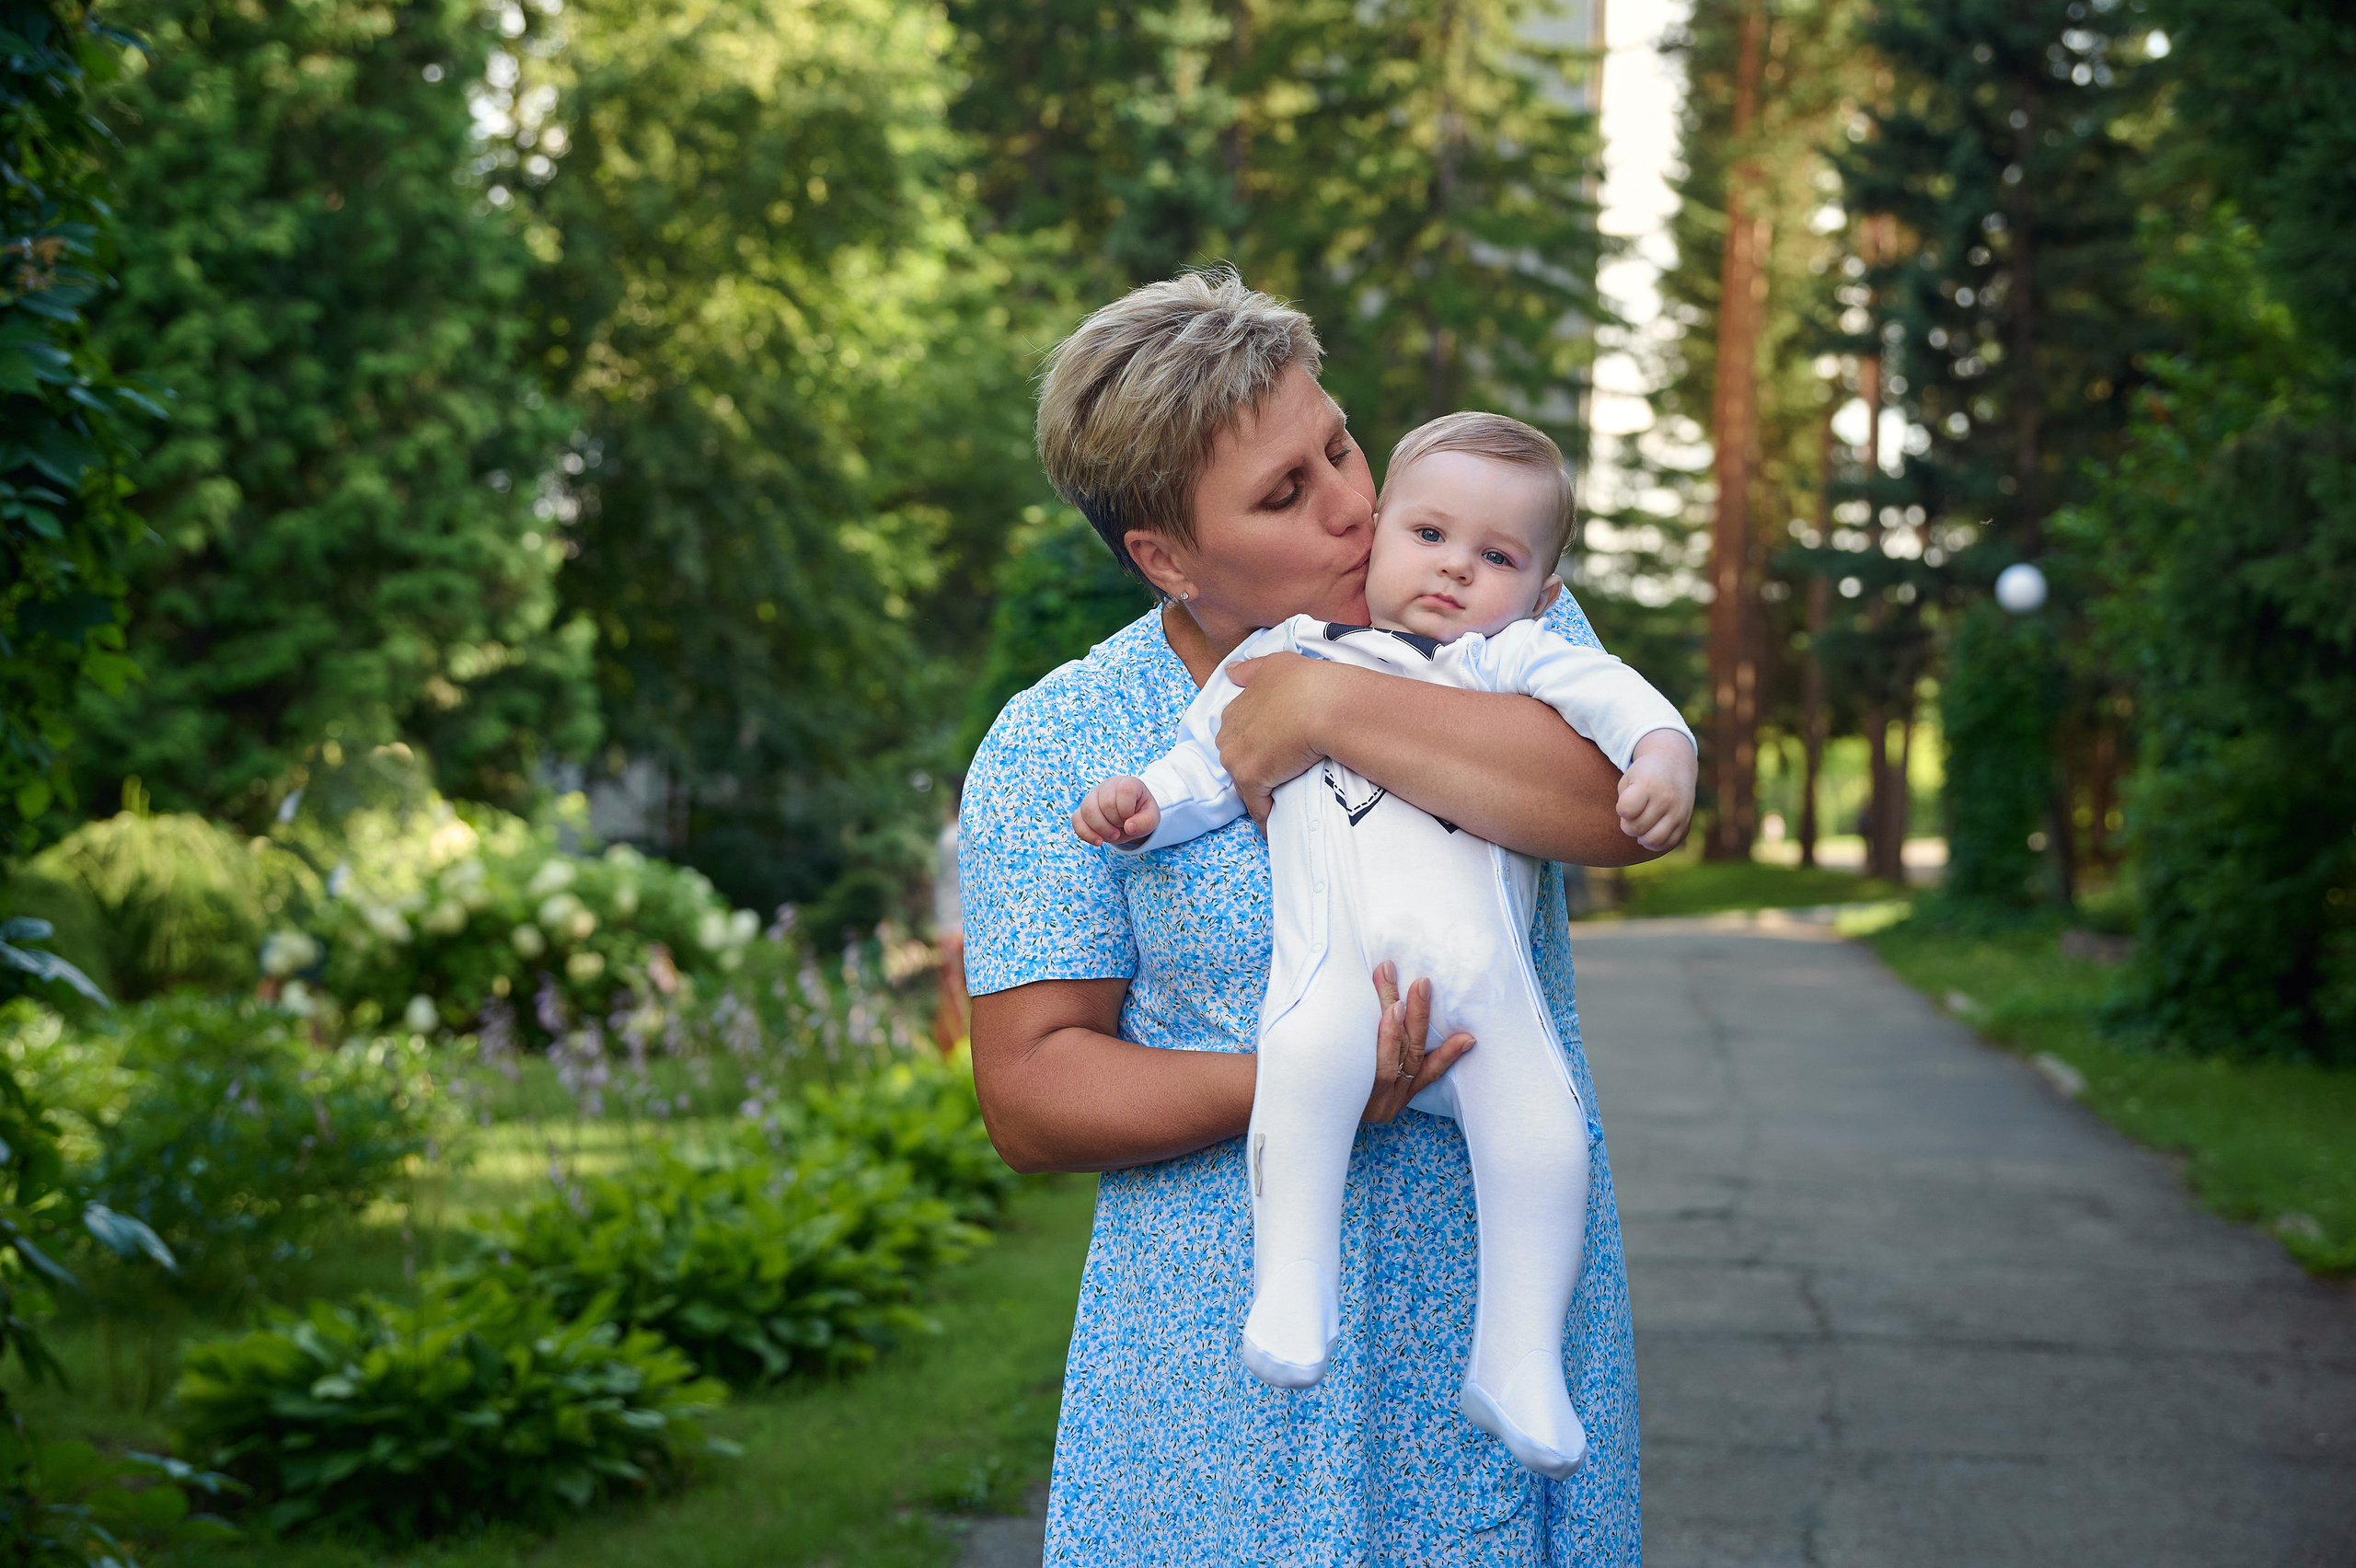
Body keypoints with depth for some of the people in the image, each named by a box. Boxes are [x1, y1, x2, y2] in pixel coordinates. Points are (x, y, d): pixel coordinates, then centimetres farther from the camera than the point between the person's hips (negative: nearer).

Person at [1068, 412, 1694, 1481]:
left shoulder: (1513, 659, 23)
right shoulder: (1286, 655, 26)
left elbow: (1607, 692, 7)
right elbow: (1212, 758, 27)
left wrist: (1662, 749, -13)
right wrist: (1150, 801, 8)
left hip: (1482, 969, 2)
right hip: (1339, 962, -1)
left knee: (1538, 1110, -19)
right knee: (1308, 1053, -34)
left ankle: (1518, 1363, -7)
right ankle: (1290, 1290, -27)